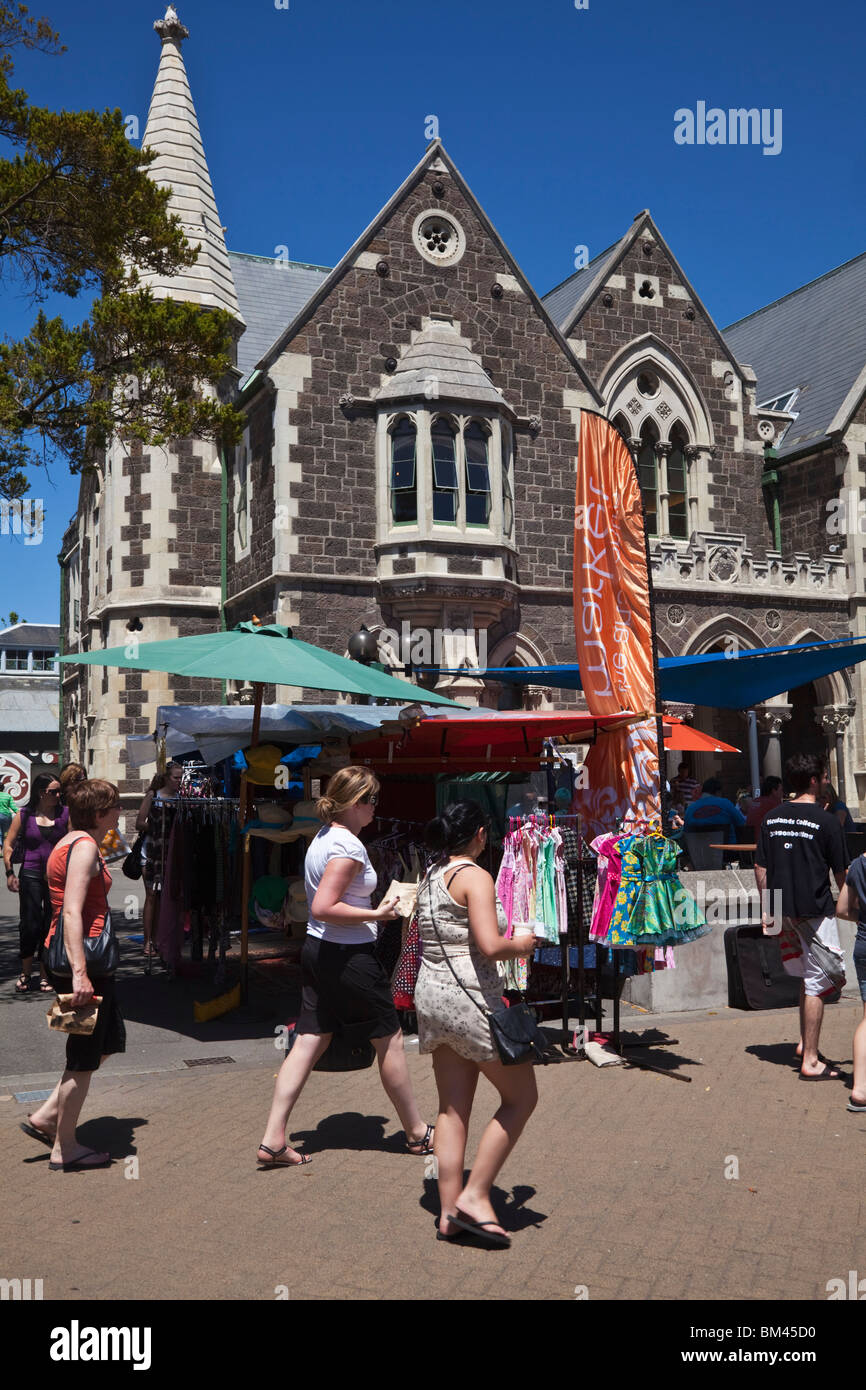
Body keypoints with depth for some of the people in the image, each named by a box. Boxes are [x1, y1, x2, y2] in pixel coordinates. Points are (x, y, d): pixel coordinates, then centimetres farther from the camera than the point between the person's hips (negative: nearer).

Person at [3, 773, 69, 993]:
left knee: (51, 925, 6)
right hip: (31, 875, -1)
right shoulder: (24, 816, 0)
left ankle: (45, 974, 17)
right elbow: (8, 844, 5)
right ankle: (25, 973, 14)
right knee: (30, 924, -2)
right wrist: (10, 872, -2)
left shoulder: (65, 814, 3)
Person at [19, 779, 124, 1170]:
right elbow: (72, 911, -26)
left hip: (68, 957, 10)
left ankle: (46, 1115, 22)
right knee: (85, 1056, 3)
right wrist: (80, 972, -30)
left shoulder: (70, 843, 15)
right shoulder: (85, 846, -16)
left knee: (110, 1040, 19)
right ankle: (64, 1148, 15)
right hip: (82, 956, -10)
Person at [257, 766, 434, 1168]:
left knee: (308, 1042, 8)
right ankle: (417, 1132, 21)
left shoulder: (321, 839, 11)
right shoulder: (348, 845, -19)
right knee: (389, 1039, 7)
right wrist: (376, 915, -19)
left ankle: (272, 1141, 6)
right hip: (349, 956, -9)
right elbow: (323, 908, -25)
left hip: (317, 950, 9)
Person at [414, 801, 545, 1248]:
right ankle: (474, 1195, 4)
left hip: (431, 994, 8)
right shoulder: (475, 876, -14)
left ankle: (449, 1213, 16)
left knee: (452, 1108, 13)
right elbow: (490, 946, -24)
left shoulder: (429, 877, 12)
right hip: (471, 998, -8)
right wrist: (520, 944, -3)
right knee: (521, 1096, 7)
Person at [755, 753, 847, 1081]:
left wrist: (767, 908, 15)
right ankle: (810, 1061, 5)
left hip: (783, 909, 6)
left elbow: (760, 868, 7)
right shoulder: (825, 821, -11)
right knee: (817, 984, 1)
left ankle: (805, 1043, 25)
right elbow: (840, 873, -4)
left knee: (809, 977, 22)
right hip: (815, 911, -6)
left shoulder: (771, 818, 4)